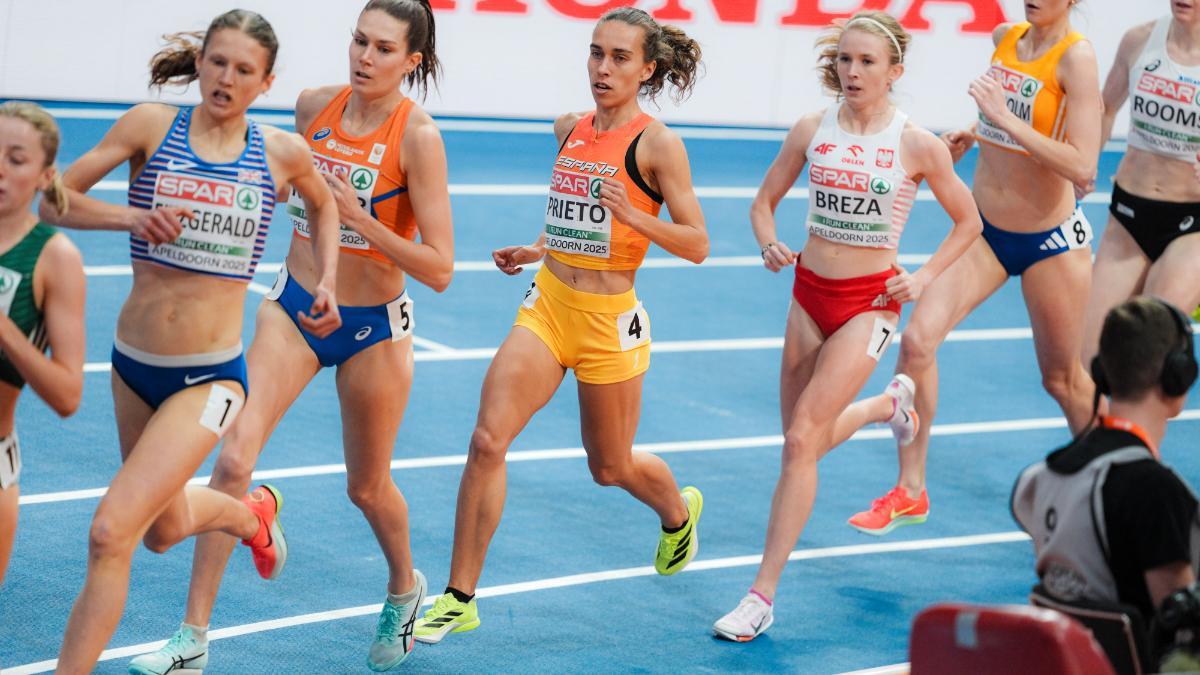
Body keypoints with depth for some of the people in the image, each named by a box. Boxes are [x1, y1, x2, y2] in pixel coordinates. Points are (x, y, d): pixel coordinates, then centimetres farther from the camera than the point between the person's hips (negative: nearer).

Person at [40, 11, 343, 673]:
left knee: (111, 533, -19)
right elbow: (53, 197, -7)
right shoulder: (151, 126, -5)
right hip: (134, 364, 3)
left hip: (210, 377, -3)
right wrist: (131, 216, -22)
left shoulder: (282, 153, -3)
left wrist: (326, 284, 9)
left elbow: (323, 205, 20)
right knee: (163, 529, 25)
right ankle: (253, 513, 57)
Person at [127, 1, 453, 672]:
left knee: (367, 486, 14)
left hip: (374, 327, -3)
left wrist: (360, 219, -29)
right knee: (234, 459, -12)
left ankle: (405, 589, 46)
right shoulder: (314, 105, -4)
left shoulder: (418, 136, -18)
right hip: (293, 308, 3)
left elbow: (439, 269, -20)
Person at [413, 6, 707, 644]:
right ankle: (459, 598, -6)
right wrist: (536, 250, 10)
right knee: (487, 439, -13)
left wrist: (633, 215, -27)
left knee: (610, 467, 14)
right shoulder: (569, 129, 6)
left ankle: (678, 513, 51)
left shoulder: (657, 143, -11)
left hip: (608, 320, -4)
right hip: (546, 306, 4)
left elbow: (697, 244, -13)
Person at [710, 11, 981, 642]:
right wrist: (770, 245, -10)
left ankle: (761, 597, -10)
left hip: (870, 302, -5)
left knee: (801, 438, -14)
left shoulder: (917, 145, -9)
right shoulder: (812, 130, -1)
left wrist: (924, 277, -8)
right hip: (809, 293, 5)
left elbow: (968, 220, 4)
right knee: (803, 441, 16)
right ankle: (890, 402, 49)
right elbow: (765, 200, 10)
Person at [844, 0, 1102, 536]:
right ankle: (910, 491, 0)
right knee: (918, 338, -12)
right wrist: (976, 132, 5)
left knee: (1063, 379, 11)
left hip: (1051, 241, -5)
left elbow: (1082, 167, -29)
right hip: (984, 230, 5)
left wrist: (1005, 118, -32)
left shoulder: (1076, 57, -20)